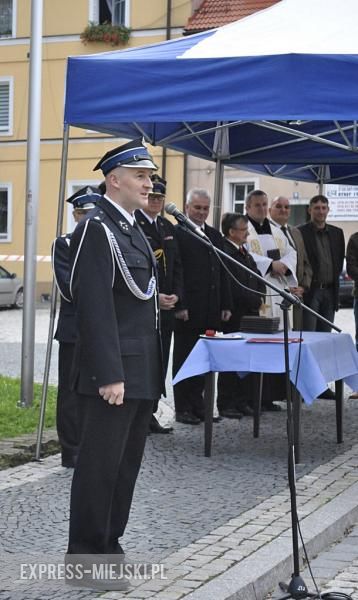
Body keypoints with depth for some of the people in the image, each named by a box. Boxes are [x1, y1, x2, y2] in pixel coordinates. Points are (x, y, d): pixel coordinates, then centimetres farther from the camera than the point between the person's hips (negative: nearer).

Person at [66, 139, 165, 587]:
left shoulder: (132, 229, 17)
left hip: (142, 372, 9)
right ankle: (85, 553, 9)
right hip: (113, 373, -9)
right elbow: (95, 307, -19)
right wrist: (109, 375, -22)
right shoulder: (96, 229, -13)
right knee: (100, 466, -1)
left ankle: (109, 546, 24)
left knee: (126, 465, 14)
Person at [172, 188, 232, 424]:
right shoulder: (177, 233, -5)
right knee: (184, 358, 3)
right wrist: (179, 305, -16)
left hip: (210, 310, 6)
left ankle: (197, 403, 17)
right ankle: (182, 408, 9)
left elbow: (222, 272, 17)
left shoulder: (215, 235, 16)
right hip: (187, 310, -6)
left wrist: (226, 305, 11)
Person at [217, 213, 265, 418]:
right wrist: (256, 300, -9)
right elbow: (234, 287, -19)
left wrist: (260, 298, 3)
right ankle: (226, 404, 7)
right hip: (235, 317, -8)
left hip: (250, 314, 8)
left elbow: (257, 280, 20)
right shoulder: (225, 253, -14)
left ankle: (243, 401, 17)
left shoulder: (244, 252, 16)